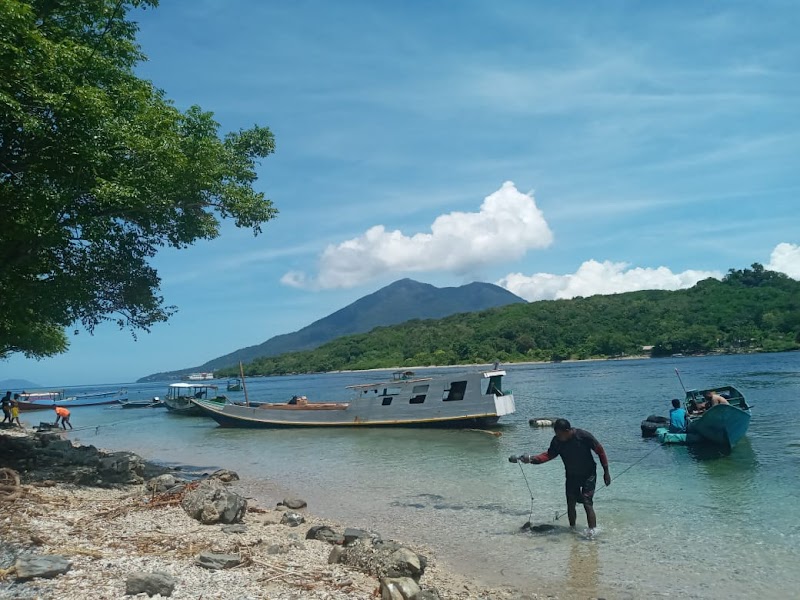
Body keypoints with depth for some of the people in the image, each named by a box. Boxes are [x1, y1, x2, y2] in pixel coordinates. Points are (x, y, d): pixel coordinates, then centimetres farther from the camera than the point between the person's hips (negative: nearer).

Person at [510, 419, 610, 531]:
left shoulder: (584, 436, -25)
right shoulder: (557, 441, -13)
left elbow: (600, 451, -14)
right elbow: (549, 454, -7)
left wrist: (606, 472, -11)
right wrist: (531, 459, -23)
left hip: (588, 475, -5)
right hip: (571, 475, 5)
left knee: (587, 504, -13)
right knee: (570, 503, 8)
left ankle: (593, 531, -8)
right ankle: (572, 529, 25)